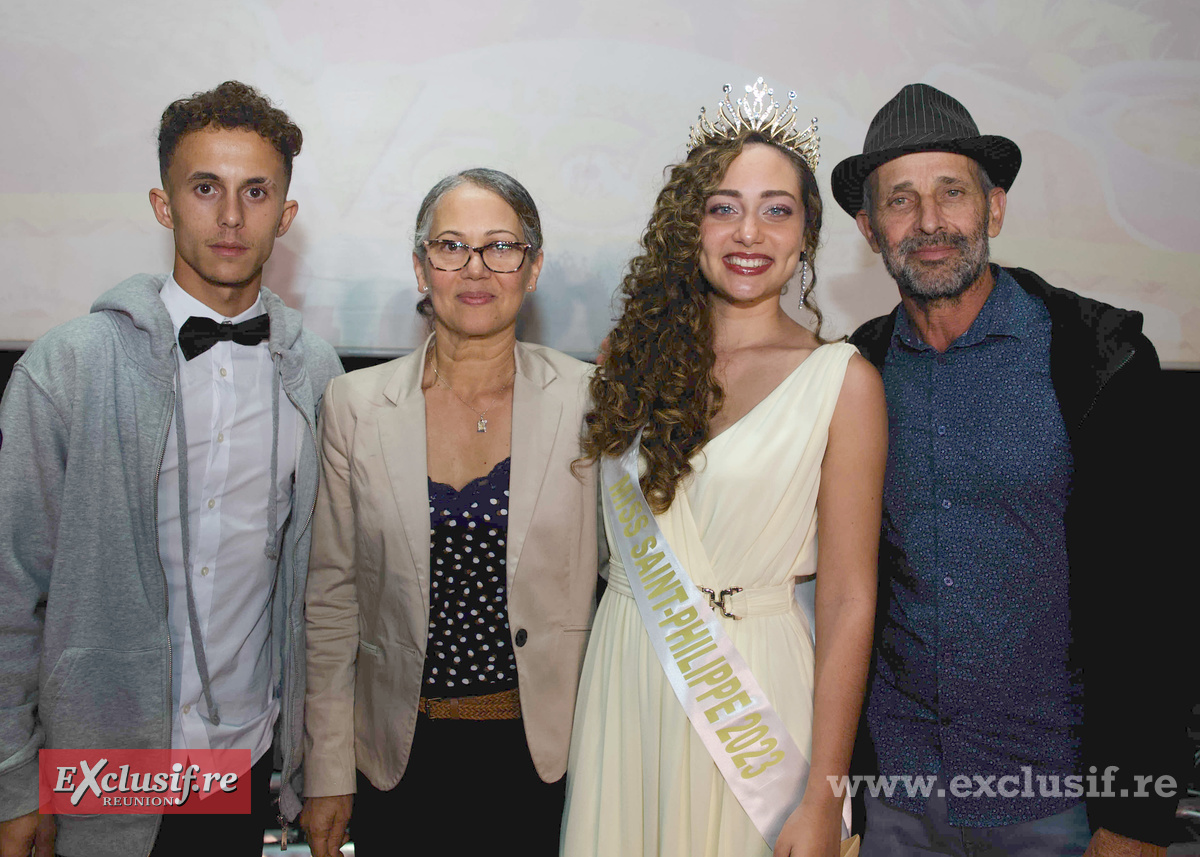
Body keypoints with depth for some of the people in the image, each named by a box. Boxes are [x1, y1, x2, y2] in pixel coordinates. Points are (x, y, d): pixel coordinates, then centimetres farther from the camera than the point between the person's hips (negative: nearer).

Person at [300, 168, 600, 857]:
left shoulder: (586, 399, -7)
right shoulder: (356, 404, -3)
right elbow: (332, 595, 0)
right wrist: (327, 772, 1)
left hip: (545, 752, 0)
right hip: (401, 753, 1)